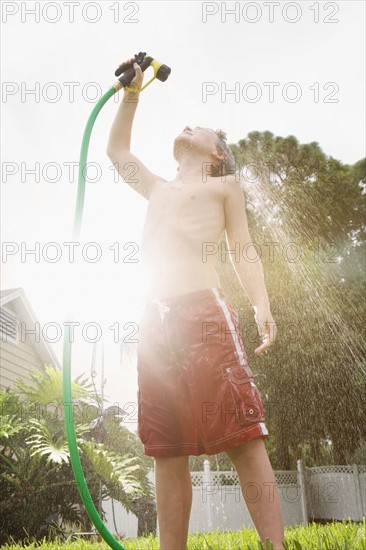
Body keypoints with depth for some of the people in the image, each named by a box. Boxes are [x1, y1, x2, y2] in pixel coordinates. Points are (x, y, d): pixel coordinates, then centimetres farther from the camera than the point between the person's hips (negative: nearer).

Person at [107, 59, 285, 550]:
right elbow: (118, 151, 46)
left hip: (205, 312, -4)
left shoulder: (225, 185, 20)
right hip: (156, 320, 5)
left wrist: (262, 307, -6)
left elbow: (243, 251, 10)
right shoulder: (160, 191, 33)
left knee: (242, 439, -11)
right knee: (167, 452, 0)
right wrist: (132, 93, 42)